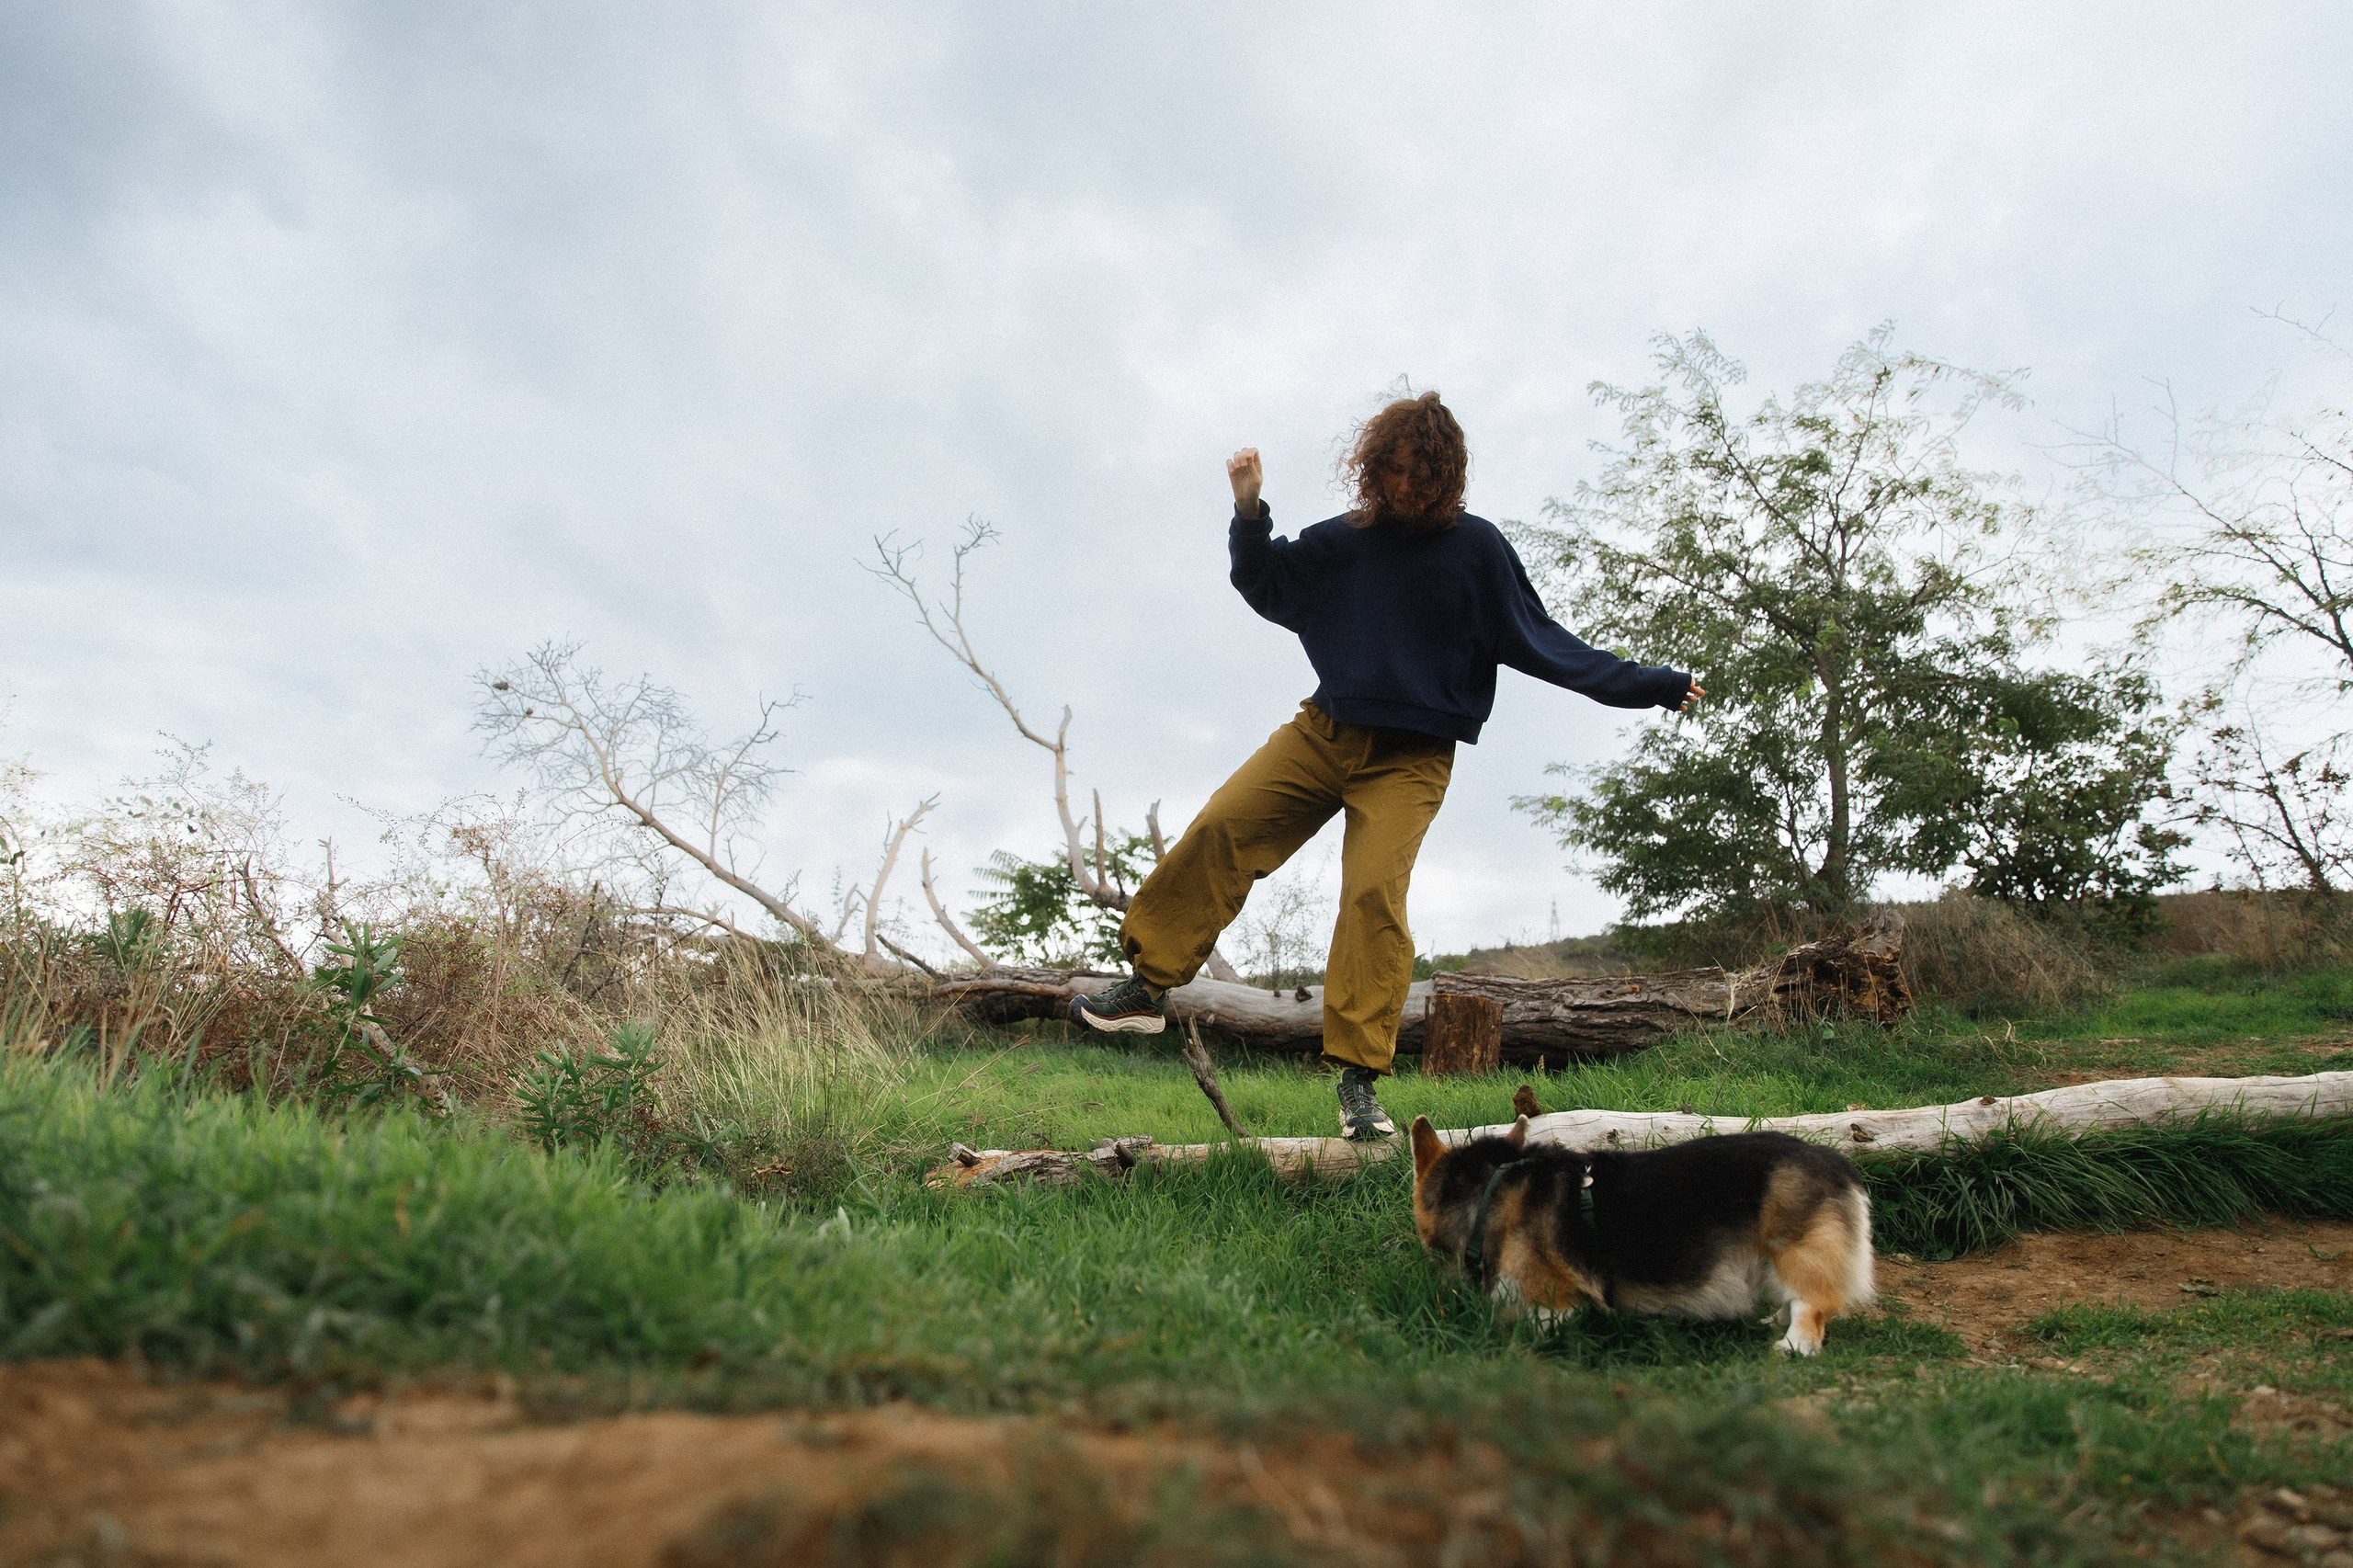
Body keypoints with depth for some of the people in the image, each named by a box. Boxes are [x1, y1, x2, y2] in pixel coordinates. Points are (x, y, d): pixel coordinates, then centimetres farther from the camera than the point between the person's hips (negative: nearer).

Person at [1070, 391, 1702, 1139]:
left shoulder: (1477, 548, 0)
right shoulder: (1348, 539, 6)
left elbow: (1543, 645, 4)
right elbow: (1267, 586, 19)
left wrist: (1651, 685, 3)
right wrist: (1249, 510, 2)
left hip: (1410, 762, -3)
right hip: (1323, 732, 3)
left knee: (1375, 893, -19)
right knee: (1217, 831, -9)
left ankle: (1359, 1078, -11)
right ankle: (1147, 986, 3)